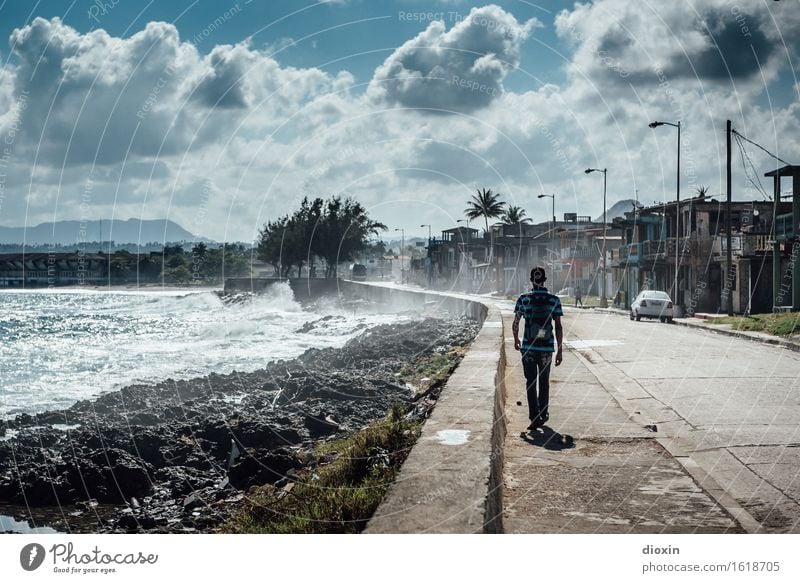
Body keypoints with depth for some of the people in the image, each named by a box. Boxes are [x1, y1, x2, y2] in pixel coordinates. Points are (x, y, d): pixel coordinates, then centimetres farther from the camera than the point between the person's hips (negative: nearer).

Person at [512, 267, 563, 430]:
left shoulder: (523, 299, -4)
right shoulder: (554, 300, -4)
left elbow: (515, 324, 3)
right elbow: (558, 327, -6)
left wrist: (516, 340, 23)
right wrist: (559, 351, 0)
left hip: (528, 347, -1)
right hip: (547, 348, 1)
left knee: (531, 382, 3)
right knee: (544, 381, 17)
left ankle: (535, 417, -6)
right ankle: (543, 413, 29)